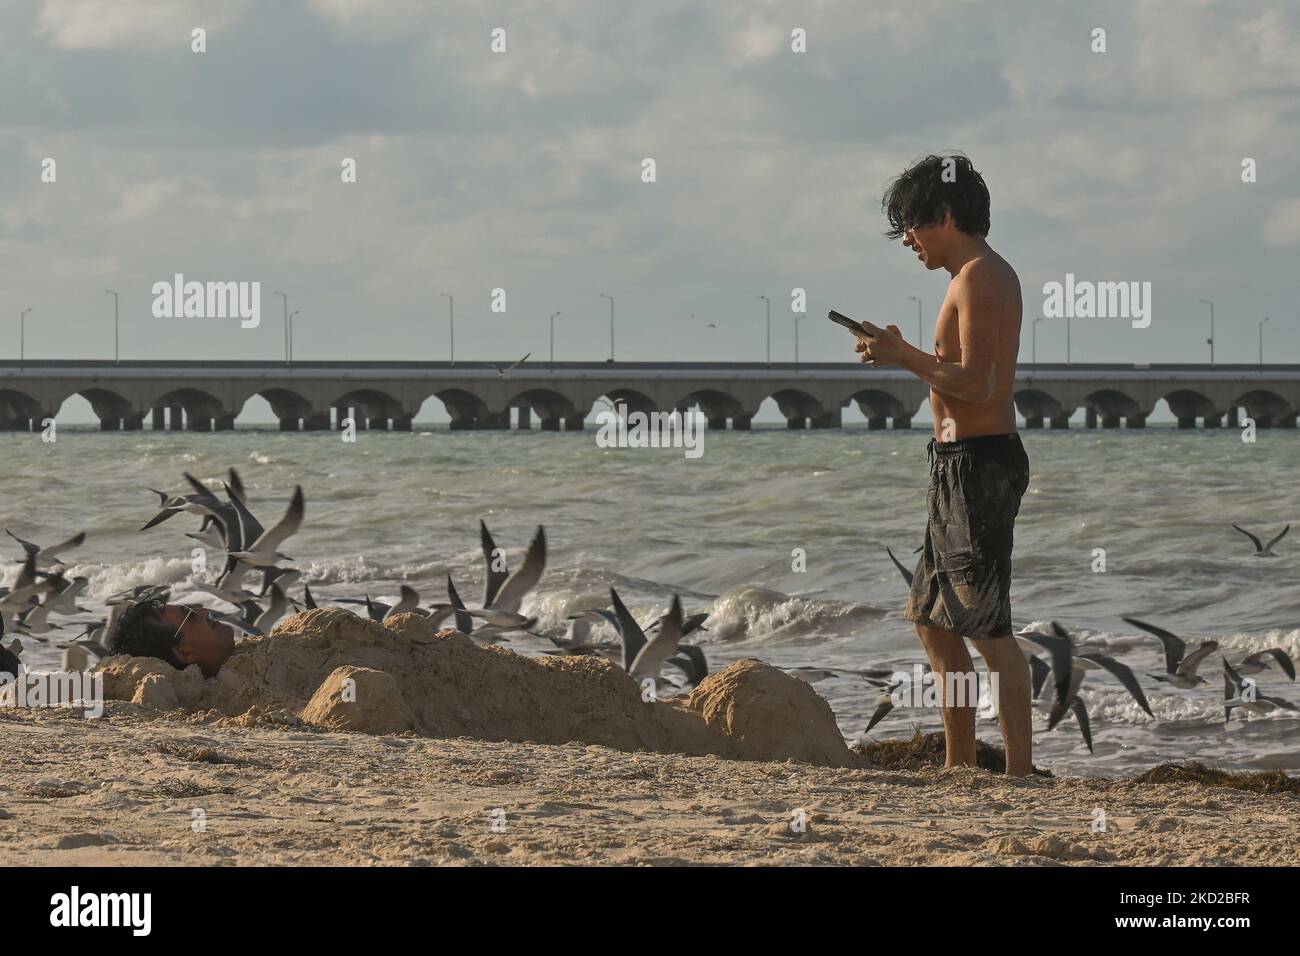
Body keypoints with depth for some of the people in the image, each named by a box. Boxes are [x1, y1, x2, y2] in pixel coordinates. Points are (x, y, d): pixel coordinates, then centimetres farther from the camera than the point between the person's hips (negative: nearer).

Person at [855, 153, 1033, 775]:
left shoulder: (978, 278, -14)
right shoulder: (991, 275, 17)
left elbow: (975, 385, -23)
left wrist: (904, 358, -14)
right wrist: (901, 353, 14)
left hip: (977, 463, -11)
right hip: (961, 465, 11)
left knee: (987, 628, -10)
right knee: (930, 616, 17)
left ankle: (1020, 771, -10)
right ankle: (960, 765, 23)